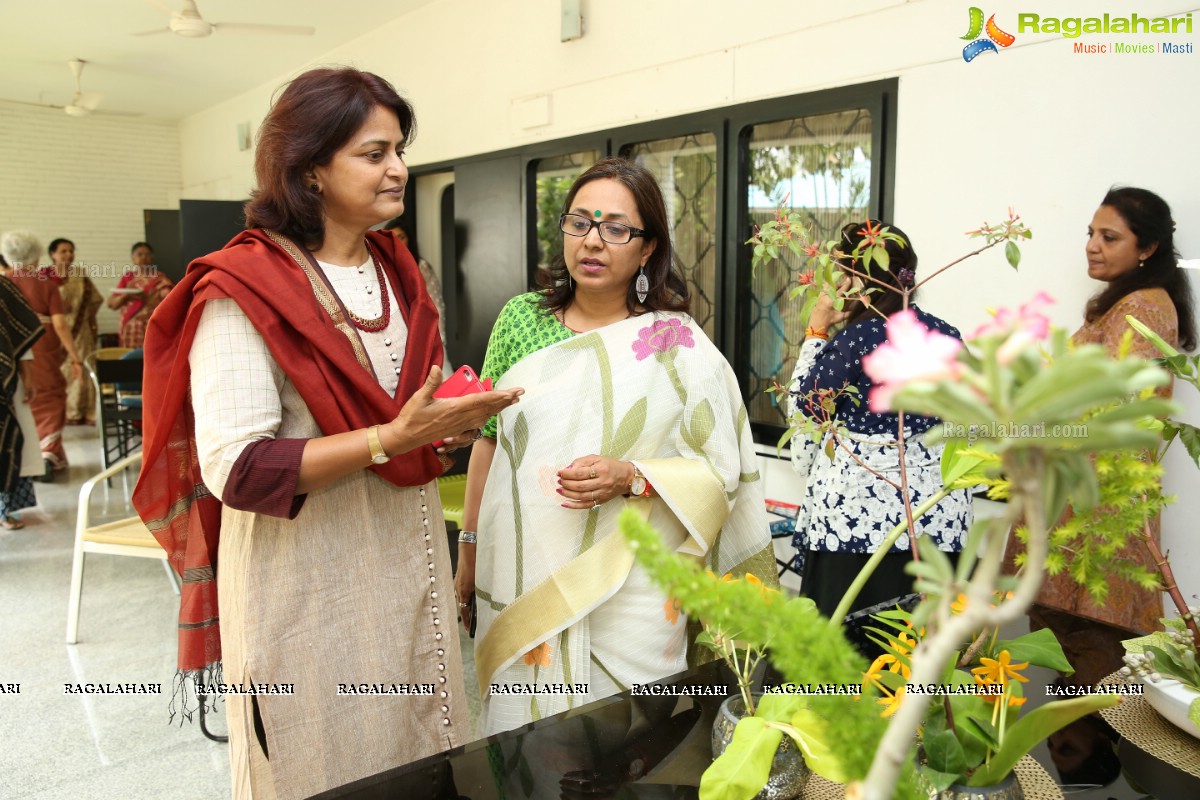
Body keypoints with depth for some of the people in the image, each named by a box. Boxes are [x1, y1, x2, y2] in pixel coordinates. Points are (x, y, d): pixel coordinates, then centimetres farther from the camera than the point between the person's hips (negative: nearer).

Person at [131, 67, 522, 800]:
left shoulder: (398, 273, 9)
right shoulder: (243, 291, -14)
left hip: (407, 567, 7)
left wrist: (455, 422, -1)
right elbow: (236, 468, -21)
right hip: (308, 590, -6)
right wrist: (393, 438, -26)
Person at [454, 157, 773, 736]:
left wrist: (631, 478, -19)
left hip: (629, 597, -2)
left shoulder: (680, 346, -4)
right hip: (519, 587, 3)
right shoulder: (521, 319, 5)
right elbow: (489, 439, 10)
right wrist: (469, 548, 12)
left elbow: (720, 472, -3)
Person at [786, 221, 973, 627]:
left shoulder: (854, 339, -13)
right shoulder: (947, 335, 6)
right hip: (937, 520, 6)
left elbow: (803, 404, -1)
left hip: (858, 521, -6)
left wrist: (816, 330, 2)